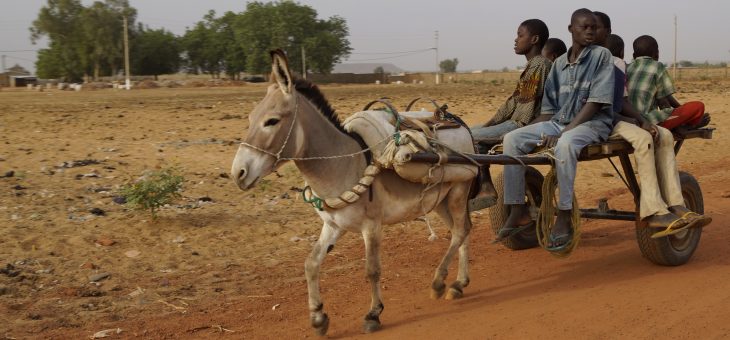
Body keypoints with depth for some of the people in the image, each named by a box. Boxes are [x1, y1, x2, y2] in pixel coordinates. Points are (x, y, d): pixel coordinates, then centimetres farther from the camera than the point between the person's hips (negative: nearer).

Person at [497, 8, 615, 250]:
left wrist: (563, 132, -20)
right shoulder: (560, 63, 12)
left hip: (592, 122, -6)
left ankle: (564, 218, -31)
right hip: (559, 121, 6)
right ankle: (518, 210, -11)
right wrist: (532, 133, -1)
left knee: (565, 144, -39)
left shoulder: (601, 56, -4)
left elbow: (595, 103, -13)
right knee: (512, 139, -15)